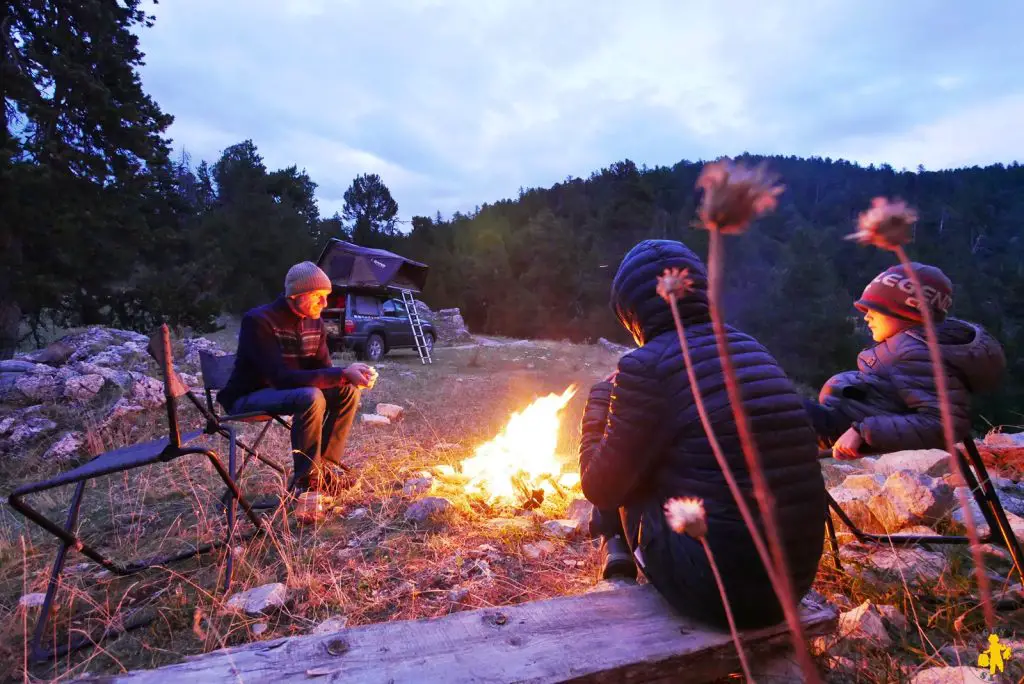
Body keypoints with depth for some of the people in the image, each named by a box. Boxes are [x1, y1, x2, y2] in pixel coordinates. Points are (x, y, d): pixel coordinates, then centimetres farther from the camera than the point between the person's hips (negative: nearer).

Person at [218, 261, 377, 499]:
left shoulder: (314, 323, 0)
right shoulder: (259, 321, -24)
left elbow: (324, 369, 0)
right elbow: (282, 377, -33)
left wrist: (353, 375, -24)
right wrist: (343, 374, -37)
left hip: (285, 391, 8)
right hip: (248, 398, -8)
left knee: (348, 391, -10)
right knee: (311, 397, -34)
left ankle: (326, 465, -3)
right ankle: (306, 480, -20)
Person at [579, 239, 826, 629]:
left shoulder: (646, 366, -15)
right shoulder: (751, 349, 6)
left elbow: (601, 489, -5)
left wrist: (597, 407, 10)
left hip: (718, 586, -6)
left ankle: (617, 547, 29)